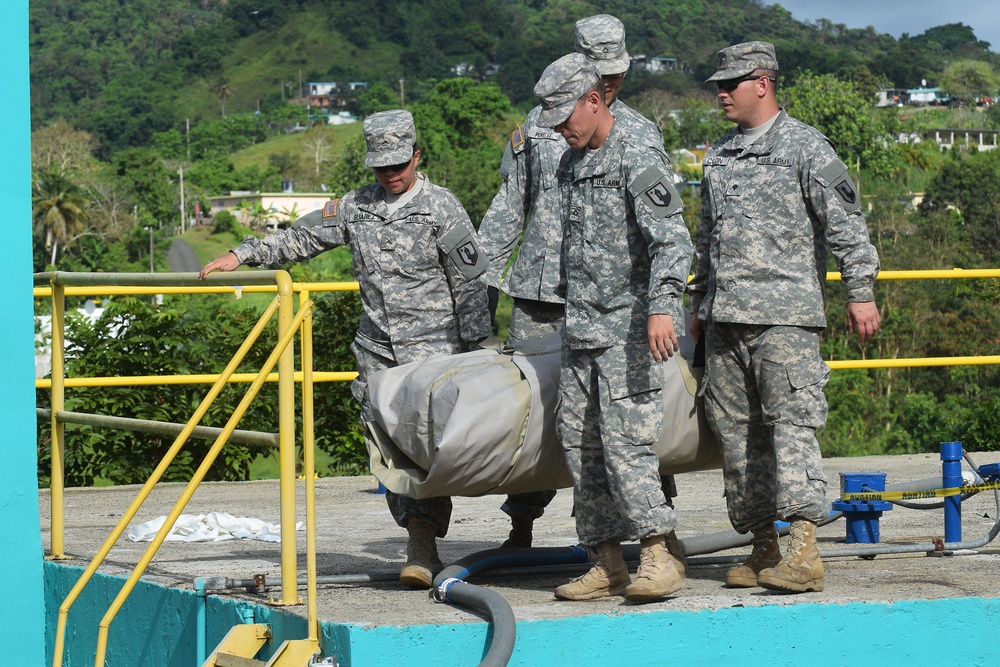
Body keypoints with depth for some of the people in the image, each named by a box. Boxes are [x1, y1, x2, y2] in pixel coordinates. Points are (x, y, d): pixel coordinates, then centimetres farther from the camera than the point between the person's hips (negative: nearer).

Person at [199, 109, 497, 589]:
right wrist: (242, 254, 12)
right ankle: (420, 540, 9)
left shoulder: (441, 207, -3)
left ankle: (423, 548, -14)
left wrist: (475, 349, -5)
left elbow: (469, 283, -2)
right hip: (377, 353, 5)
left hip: (433, 350, -5)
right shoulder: (356, 207, 11)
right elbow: (303, 237, 19)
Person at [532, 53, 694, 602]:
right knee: (580, 443, 6)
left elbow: (671, 239, -21)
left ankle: (658, 557, -11)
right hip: (579, 329, 8)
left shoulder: (637, 161, -11)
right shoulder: (571, 162, 15)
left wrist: (662, 308, -33)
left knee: (625, 439, -15)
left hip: (628, 327, -8)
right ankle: (607, 563, 10)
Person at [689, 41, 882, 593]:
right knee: (736, 432, 5)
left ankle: (803, 549, -19)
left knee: (792, 424, -13)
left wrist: (860, 292, -11)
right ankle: (764, 548, 11)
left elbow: (844, 223, -6)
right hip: (725, 319, 7)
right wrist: (700, 303, 27)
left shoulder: (804, 147, -2)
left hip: (784, 315, -7)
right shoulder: (719, 155, 19)